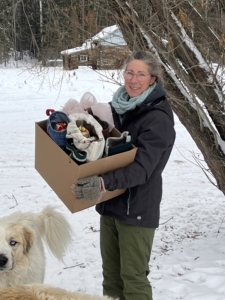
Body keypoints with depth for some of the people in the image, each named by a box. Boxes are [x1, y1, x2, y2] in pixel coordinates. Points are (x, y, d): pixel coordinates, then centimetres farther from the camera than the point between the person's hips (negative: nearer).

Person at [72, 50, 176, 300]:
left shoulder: (158, 119, -17)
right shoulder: (118, 106, 6)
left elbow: (141, 168, -27)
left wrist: (102, 183, -40)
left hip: (137, 208, -7)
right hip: (110, 203, 7)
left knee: (133, 277, 2)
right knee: (111, 273, 18)